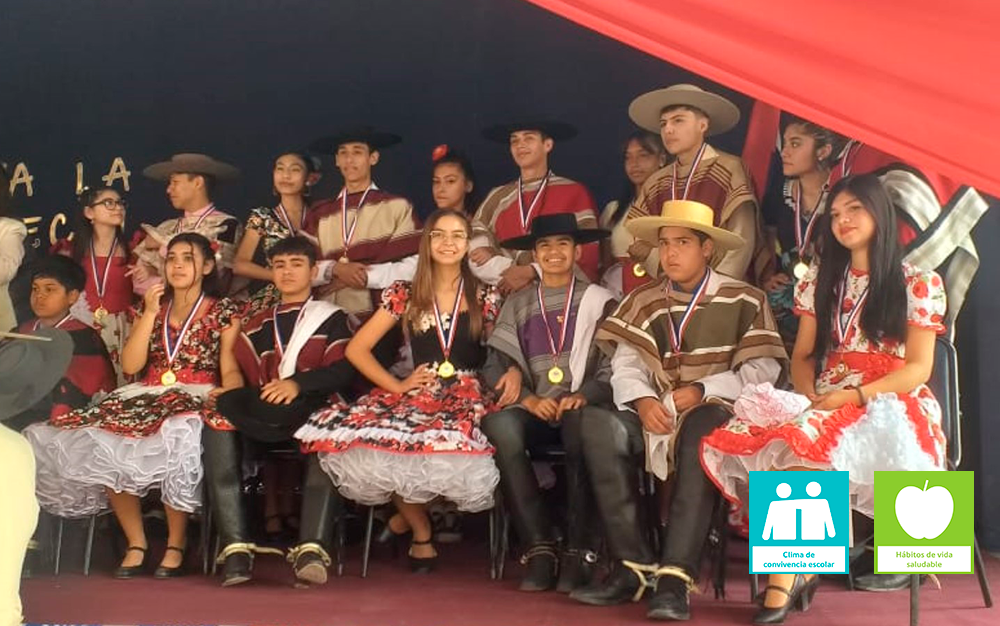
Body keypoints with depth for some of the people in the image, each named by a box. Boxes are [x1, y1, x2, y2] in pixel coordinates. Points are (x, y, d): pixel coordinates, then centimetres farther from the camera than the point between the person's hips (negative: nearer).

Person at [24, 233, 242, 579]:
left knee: (176, 439, -38)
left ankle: (176, 544, -21)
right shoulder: (153, 308, 18)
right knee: (101, 444, -26)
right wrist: (150, 313, -1)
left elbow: (231, 370, 0)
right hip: (148, 397, 4)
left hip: (195, 398, -4)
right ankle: (135, 543, -15)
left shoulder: (223, 311, 8)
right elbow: (130, 366, 6)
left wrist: (227, 391, -24)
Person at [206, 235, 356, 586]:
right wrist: (234, 397, -8)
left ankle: (313, 548, -48)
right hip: (260, 417, 3)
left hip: (312, 411, -3)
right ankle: (236, 548, -37)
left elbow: (344, 369, 1)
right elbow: (240, 373, 16)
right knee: (219, 418, -30)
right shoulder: (259, 324, 31)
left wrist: (298, 383, -16)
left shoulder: (332, 318, 20)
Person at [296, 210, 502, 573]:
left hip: (467, 397, -1)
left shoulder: (485, 299, 10)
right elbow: (356, 349, 8)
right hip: (417, 394, 1)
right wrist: (397, 386, -2)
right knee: (365, 445, -32)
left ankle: (412, 512, 2)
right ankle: (420, 530, -3)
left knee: (455, 453, -37)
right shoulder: (404, 295, 9)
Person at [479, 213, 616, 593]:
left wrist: (583, 396, -16)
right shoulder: (516, 305, 18)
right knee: (499, 423, -32)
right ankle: (539, 548, -28)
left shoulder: (598, 301, 12)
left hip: (580, 408, -2)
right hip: (533, 412, 2)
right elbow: (496, 367, 7)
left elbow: (614, 367, 2)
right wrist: (529, 399, -11)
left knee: (583, 425, -37)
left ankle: (579, 552, -28)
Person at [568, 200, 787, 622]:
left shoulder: (744, 300, 4)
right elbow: (625, 365, 5)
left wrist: (702, 390, -15)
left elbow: (765, 369, -4)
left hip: (716, 413, -3)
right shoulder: (643, 301, 14)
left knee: (700, 429, -40)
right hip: (656, 415, 3)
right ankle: (634, 566, -25)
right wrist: (642, 400, -16)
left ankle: (676, 575, -39)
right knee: (597, 425, -28)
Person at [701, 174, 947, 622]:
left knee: (807, 441, -36)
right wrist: (811, 396, -7)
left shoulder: (918, 283, 4)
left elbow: (918, 369, -3)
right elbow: (802, 357, 15)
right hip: (822, 406, 4)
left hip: (890, 407, -4)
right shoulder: (821, 279, 17)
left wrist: (854, 396, -16)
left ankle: (786, 575, -24)